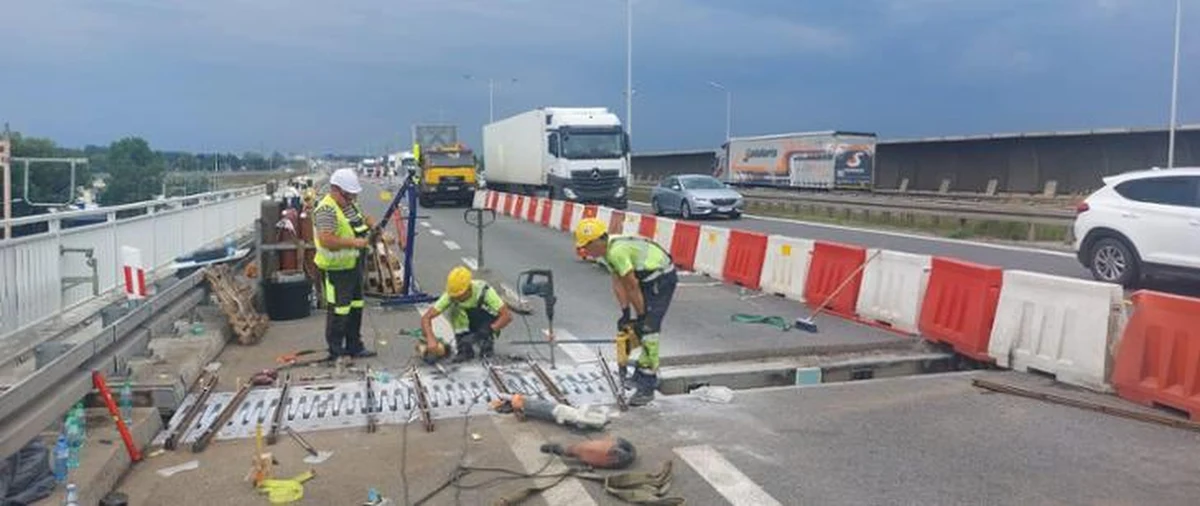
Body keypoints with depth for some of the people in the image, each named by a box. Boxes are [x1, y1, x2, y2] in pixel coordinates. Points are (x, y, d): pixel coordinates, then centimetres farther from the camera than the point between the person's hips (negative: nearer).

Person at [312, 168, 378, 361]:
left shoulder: (351, 204, 9)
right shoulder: (326, 210, -21)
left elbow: (364, 218, 27)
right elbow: (326, 240, -32)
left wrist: (375, 227, 5)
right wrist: (354, 242, -30)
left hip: (354, 265, 10)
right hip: (336, 269, -10)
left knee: (356, 307, 17)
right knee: (339, 311, -1)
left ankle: (354, 347, 30)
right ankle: (336, 353, 10)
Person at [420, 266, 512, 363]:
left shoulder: (483, 291, -31)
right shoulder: (450, 295, -24)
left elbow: (507, 316, -34)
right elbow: (426, 317, -28)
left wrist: (489, 331, -45)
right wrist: (430, 339, -44)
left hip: (488, 323, -3)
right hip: (469, 326, 3)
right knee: (451, 309, -23)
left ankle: (487, 343, -9)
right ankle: (464, 349, -15)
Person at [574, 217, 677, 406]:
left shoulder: (616, 251, -27)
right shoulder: (606, 251, 4)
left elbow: (632, 286, -22)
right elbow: (618, 284, 2)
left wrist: (640, 315, -14)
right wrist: (626, 313, -4)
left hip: (662, 279, -10)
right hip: (648, 279, 10)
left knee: (647, 328, -13)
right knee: (635, 327, 14)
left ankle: (647, 387, -10)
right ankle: (649, 368, 29)